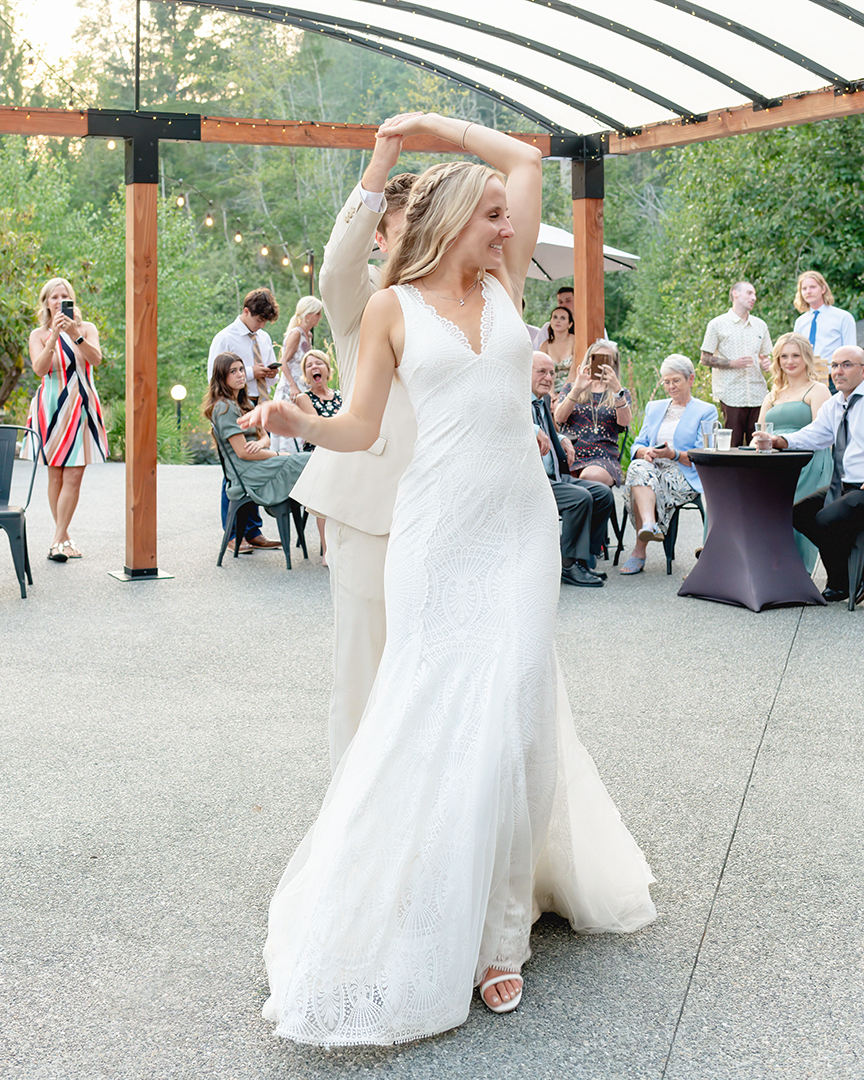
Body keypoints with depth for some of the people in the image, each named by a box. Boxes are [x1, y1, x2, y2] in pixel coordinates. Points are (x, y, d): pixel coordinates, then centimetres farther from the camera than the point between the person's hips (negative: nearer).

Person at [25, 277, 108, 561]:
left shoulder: (87, 328, 6)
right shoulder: (39, 334, 4)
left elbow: (96, 358, -12)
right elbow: (39, 369, -12)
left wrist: (76, 335, -26)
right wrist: (55, 336, -20)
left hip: (80, 407, 0)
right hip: (52, 407, 0)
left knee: (73, 477, -7)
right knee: (55, 476, 2)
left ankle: (58, 541, -5)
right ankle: (64, 536, 14)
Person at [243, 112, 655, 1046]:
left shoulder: (504, 286, 12)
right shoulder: (393, 307, 4)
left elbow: (526, 159, 16)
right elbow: (361, 427, 2)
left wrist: (433, 124, 19)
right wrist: (299, 423, -17)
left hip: (521, 526, 3)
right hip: (438, 530, -3)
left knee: (512, 719, 0)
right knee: (433, 718, -2)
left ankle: (497, 929, 14)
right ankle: (414, 924, 15)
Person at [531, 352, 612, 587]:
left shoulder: (542, 403, 20)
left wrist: (562, 441, 16)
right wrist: (535, 431, -35)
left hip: (554, 477, 9)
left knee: (603, 494, -3)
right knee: (581, 497, -26)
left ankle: (581, 559, -1)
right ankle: (568, 566, -15)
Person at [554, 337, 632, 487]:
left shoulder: (620, 394, 19)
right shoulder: (570, 388, 22)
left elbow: (625, 422, -4)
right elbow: (559, 418, 2)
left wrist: (617, 390, -18)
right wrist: (577, 390, -12)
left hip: (603, 458, -1)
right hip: (569, 455, 1)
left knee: (591, 476, -37)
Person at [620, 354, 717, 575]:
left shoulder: (706, 411, 10)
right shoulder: (654, 408, 27)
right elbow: (638, 444, 18)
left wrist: (673, 454, -18)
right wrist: (645, 452, -8)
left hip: (685, 476, -4)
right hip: (652, 466, 4)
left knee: (640, 479, -35)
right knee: (638, 468, -35)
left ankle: (640, 549, -44)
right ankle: (649, 525, -56)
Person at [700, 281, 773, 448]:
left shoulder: (761, 326, 18)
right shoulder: (717, 324, 3)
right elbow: (705, 358, 0)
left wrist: (766, 363, 1)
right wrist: (732, 364, -13)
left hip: (758, 395, 4)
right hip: (731, 395, -4)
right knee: (733, 446, -7)